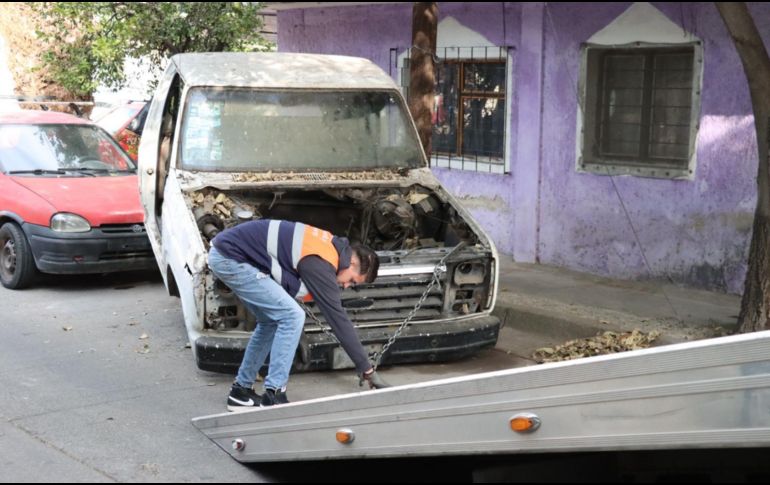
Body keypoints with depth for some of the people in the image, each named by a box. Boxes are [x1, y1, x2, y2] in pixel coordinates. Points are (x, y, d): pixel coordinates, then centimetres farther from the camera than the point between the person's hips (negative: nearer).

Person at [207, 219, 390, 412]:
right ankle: (273, 395, -8)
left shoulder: (333, 244, 10)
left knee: (272, 321, 16)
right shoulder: (320, 265, -18)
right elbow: (338, 318, -16)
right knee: (291, 316, -12)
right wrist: (368, 370, -11)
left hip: (225, 250, 10)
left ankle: (241, 390, 24)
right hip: (232, 258, -10)